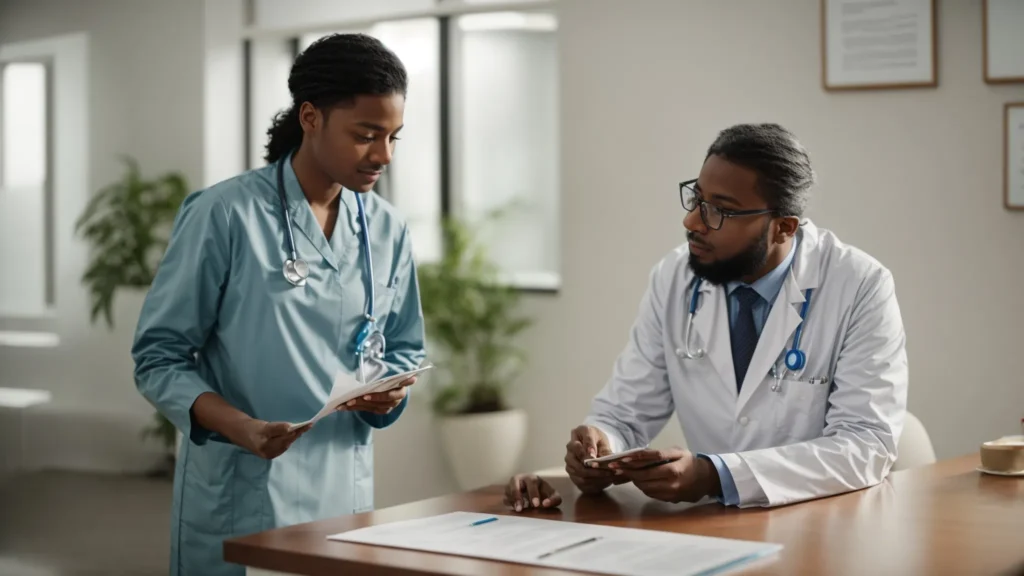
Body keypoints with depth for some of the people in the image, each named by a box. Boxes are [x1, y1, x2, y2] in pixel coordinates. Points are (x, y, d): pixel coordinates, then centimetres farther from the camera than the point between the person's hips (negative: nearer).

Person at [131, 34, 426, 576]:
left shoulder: (388, 230, 4)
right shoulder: (225, 215, -11)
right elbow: (158, 357, -9)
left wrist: (392, 391, -9)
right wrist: (240, 428, -25)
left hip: (345, 493, 5)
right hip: (238, 501, -4)